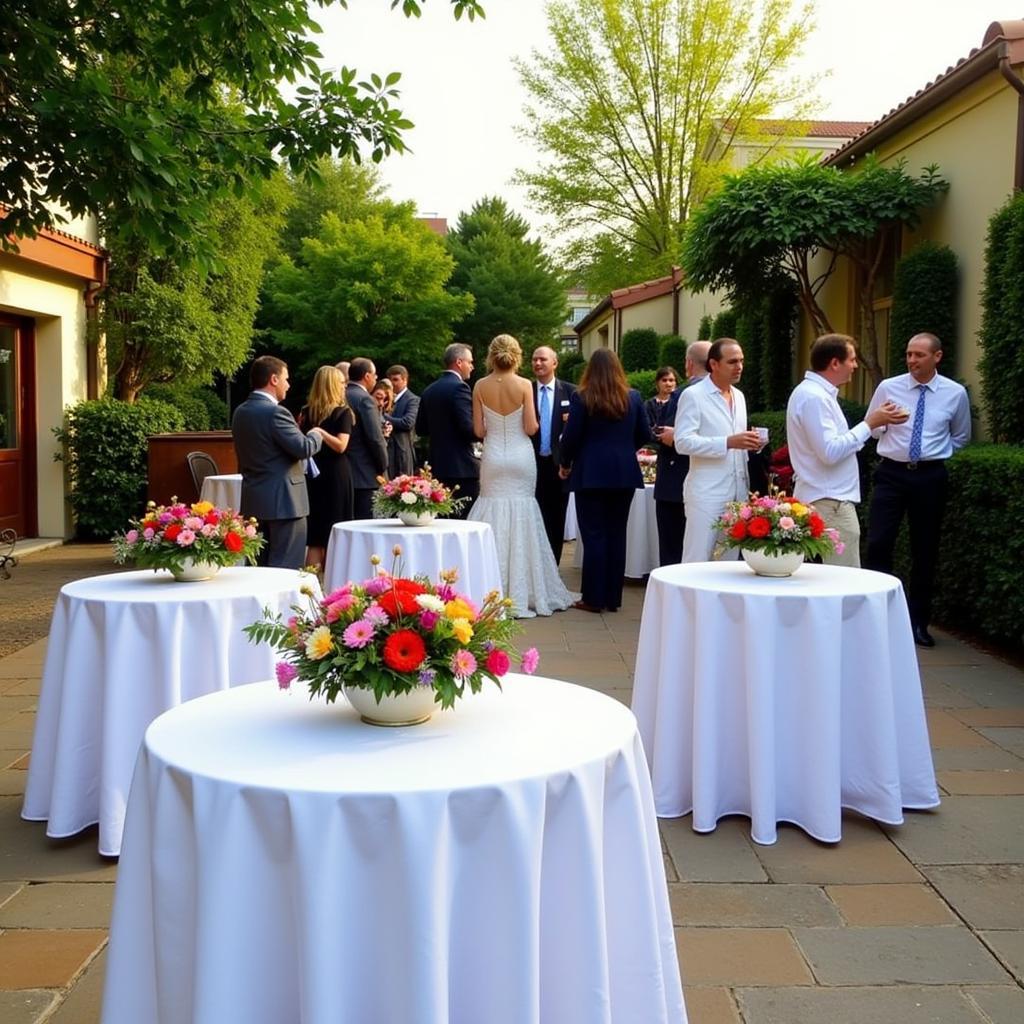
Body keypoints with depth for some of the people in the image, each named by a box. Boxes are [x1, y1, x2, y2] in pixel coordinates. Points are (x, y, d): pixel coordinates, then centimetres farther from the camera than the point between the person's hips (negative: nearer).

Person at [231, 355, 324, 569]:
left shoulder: (240, 412, 10)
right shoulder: (275, 412, -17)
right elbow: (304, 448, -20)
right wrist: (316, 434, 1)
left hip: (253, 502, 9)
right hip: (283, 501, -9)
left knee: (259, 565, 14)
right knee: (286, 568, -4)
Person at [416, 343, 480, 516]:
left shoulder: (429, 390, 11)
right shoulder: (459, 387, -12)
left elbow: (421, 429, 14)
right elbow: (468, 428, -19)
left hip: (438, 465, 8)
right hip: (462, 467, -8)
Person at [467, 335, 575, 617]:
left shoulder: (480, 386, -2)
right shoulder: (524, 385, -7)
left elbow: (478, 430, -1)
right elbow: (531, 428, -8)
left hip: (493, 456, 1)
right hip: (521, 457, -1)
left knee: (493, 517, 7)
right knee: (522, 515, 6)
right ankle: (522, 591, 7)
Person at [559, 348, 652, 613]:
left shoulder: (581, 397, -7)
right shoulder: (634, 397, 2)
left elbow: (571, 437, -7)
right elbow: (644, 436, 7)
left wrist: (565, 465, 9)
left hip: (591, 473, -3)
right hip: (624, 473, 3)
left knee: (594, 535, 2)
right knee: (617, 534, 10)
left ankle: (594, 598, 4)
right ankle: (613, 598, 14)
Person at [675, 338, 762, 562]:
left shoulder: (739, 396, 17)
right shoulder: (693, 395, -5)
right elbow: (683, 442, -15)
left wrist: (749, 443, 2)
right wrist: (728, 442, -23)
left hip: (737, 491, 7)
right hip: (706, 494, -7)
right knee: (698, 561, -5)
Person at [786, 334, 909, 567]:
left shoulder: (817, 392, 16)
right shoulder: (814, 397, -16)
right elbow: (830, 452, -23)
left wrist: (878, 421, 15)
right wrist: (869, 424, -15)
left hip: (828, 497, 11)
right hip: (830, 502, -11)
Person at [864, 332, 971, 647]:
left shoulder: (955, 394, 0)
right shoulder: (888, 387, -2)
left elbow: (960, 437, 15)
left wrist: (936, 454, 8)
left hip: (930, 476, 1)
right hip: (892, 473, -1)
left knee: (925, 550, 8)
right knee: (878, 544, -10)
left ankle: (918, 622, 20)